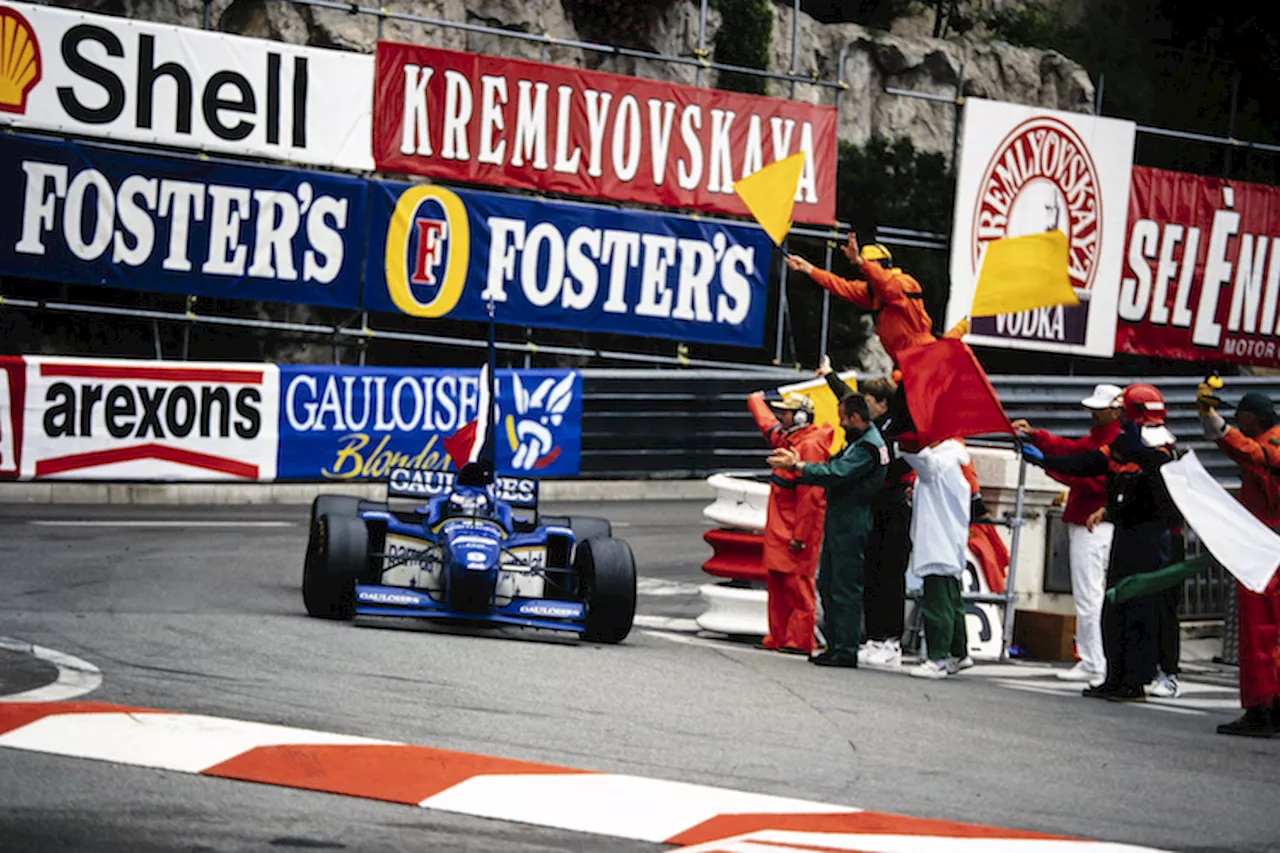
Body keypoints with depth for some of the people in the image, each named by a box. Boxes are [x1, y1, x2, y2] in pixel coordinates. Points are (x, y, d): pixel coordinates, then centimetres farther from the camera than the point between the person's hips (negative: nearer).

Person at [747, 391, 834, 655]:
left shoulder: (810, 445, -17)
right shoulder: (786, 439, 12)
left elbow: (810, 495, -21)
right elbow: (768, 425, 38)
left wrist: (800, 535, -23)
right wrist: (757, 401, 55)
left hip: (797, 531, -10)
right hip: (779, 529, 10)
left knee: (797, 584, -7)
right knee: (777, 583, 11)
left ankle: (800, 641, -4)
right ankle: (778, 638, 16)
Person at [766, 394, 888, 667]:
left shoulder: (868, 446, -16)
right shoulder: (858, 441, 18)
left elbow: (835, 474, -23)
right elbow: (833, 469, 14)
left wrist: (797, 465, -15)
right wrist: (797, 464, 5)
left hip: (851, 525, -11)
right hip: (839, 522, 11)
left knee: (845, 588, -8)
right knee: (827, 585, 14)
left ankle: (845, 652, -5)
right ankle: (835, 646, 19)